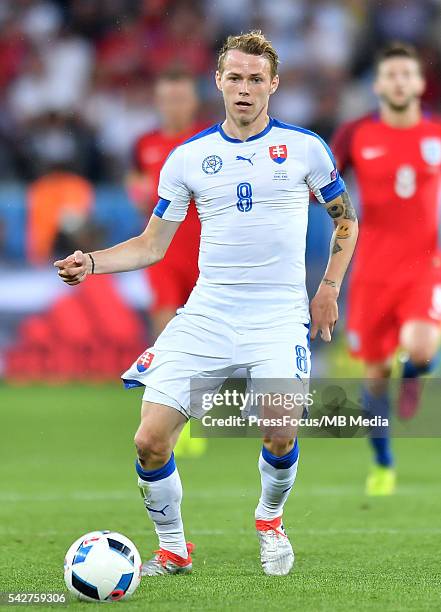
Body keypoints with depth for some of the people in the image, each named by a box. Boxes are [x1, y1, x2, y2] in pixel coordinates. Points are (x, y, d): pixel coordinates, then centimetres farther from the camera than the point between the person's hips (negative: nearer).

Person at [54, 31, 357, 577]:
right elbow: (151, 245, 10)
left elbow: (344, 219, 17)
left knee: (280, 434, -24)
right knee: (150, 440, -10)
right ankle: (172, 549, 13)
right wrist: (91, 262, -6)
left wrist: (329, 288, 8)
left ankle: (270, 520, 9)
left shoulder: (305, 148, 4)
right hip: (206, 312, 2)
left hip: (279, 313, -2)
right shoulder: (188, 157, 7)